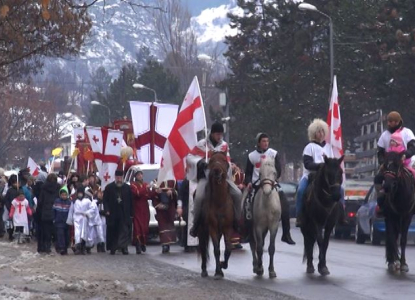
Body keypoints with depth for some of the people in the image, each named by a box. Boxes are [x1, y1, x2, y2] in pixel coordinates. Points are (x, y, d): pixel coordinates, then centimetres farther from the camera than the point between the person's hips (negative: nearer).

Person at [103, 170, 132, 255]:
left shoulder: (127, 188, 5)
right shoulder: (109, 187, 3)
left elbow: (130, 201, 4)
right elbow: (105, 200, 3)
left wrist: (131, 213, 0)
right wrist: (107, 210, -10)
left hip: (124, 214, 0)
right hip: (113, 214, 0)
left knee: (124, 231, -8)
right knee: (113, 232, 5)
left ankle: (124, 247, -10)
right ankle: (112, 249, 12)